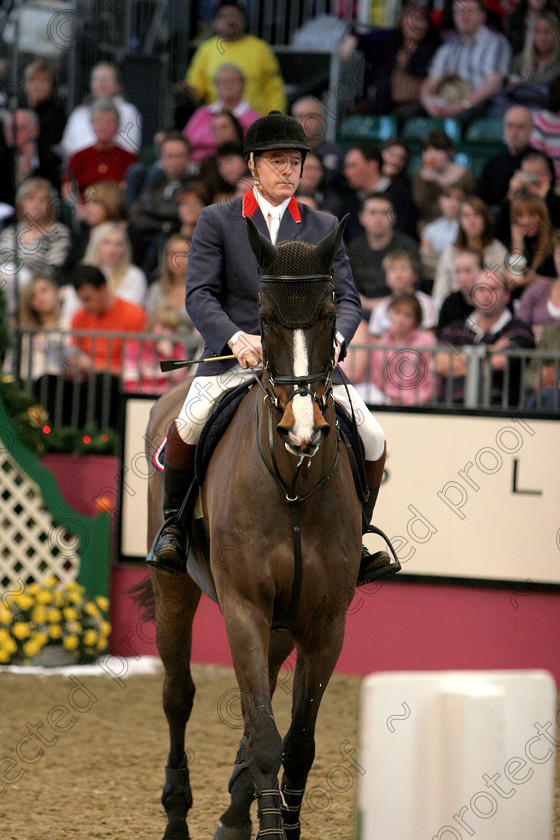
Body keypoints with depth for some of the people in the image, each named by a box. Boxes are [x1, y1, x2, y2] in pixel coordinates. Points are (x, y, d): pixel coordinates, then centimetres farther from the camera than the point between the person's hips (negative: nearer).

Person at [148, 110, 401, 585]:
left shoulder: (324, 227, 14)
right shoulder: (217, 221, 6)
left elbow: (346, 298, 8)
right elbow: (199, 295, -4)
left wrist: (334, 337, -16)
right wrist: (236, 338, -23)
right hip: (233, 359, -3)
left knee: (373, 440, -13)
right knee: (187, 425, -32)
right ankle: (174, 523, -7)